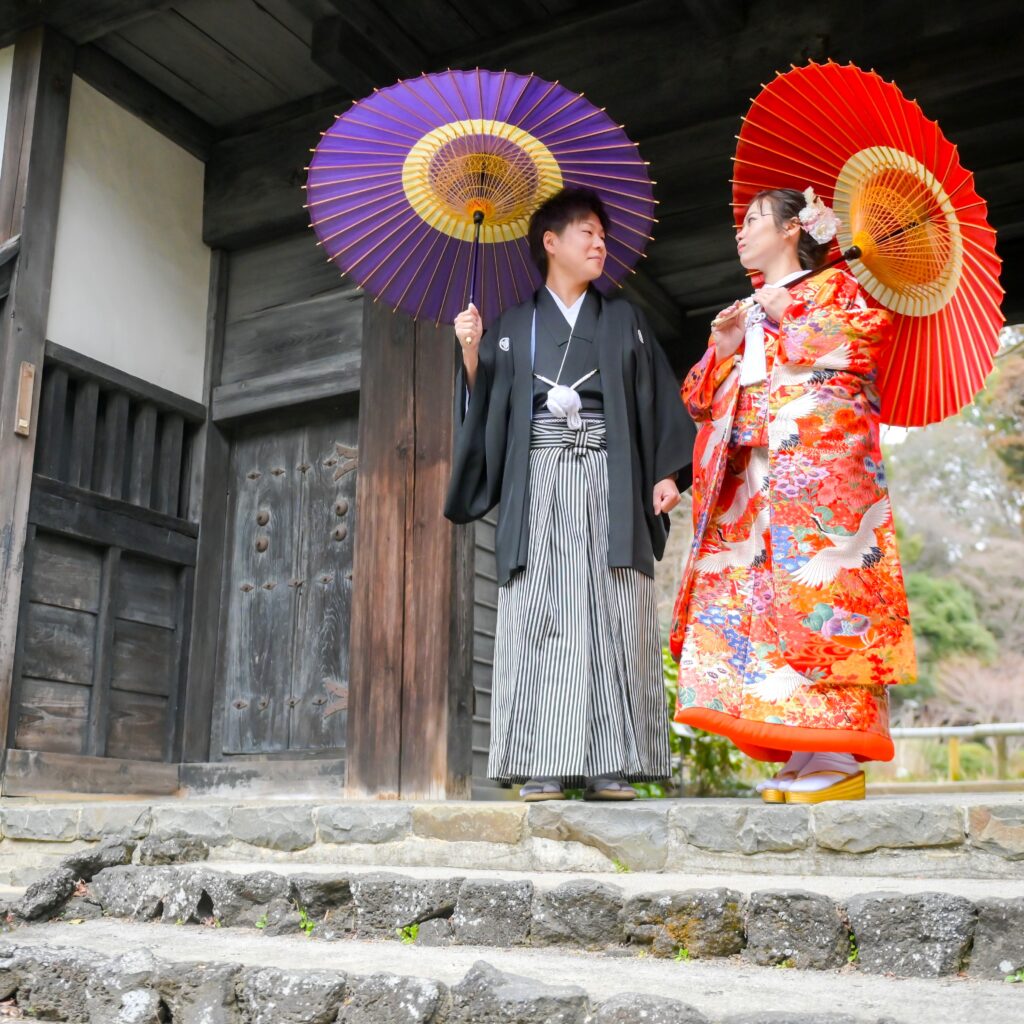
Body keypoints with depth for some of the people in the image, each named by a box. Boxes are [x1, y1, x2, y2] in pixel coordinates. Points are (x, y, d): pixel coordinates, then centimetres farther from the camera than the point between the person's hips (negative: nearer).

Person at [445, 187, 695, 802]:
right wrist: (471, 355, -7)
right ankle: (543, 767, -6)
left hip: (610, 483, 1)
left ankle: (612, 766, -5)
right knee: (541, 616, -8)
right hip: (539, 481, 0)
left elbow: (659, 400, 11)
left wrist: (668, 472, -2)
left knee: (613, 616, -7)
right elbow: (486, 405, 10)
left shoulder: (624, 320, 18)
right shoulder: (513, 326, 17)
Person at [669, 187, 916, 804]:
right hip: (749, 477, 6)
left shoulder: (834, 286, 12)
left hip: (819, 462, -6)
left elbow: (867, 338, -8)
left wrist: (787, 317, -2)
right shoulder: (741, 313, 29)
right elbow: (698, 399, 22)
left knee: (817, 589, -16)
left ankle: (839, 758, -16)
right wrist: (722, 350, 4)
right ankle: (800, 759, -4)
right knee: (756, 600, -5)